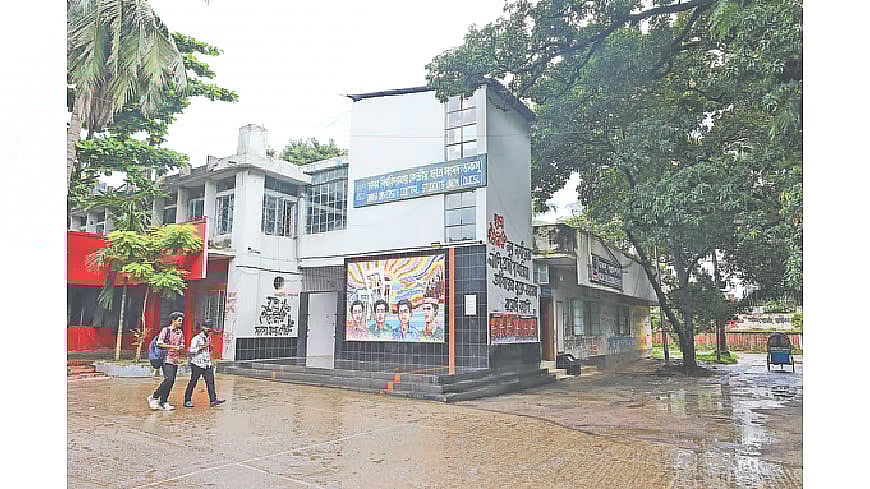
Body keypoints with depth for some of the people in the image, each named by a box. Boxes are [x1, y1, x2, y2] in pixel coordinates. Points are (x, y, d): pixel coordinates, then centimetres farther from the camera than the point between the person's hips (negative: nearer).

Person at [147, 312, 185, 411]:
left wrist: (180, 348, -4)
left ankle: (163, 402, 13)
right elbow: (159, 343, -9)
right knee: (168, 379, -18)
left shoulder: (180, 332, 13)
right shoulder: (165, 330, -3)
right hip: (167, 359, -6)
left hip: (176, 360, 6)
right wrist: (172, 346, -12)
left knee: (171, 382, 5)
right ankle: (154, 397, 0)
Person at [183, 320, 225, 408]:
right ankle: (187, 401, 13)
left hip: (207, 365, 6)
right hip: (197, 364, -6)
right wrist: (202, 347, -20)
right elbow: (192, 351, -15)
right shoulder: (196, 338, -6)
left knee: (210, 381, -3)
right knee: (193, 382, 2)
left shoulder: (208, 338, 16)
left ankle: (213, 400, -5)